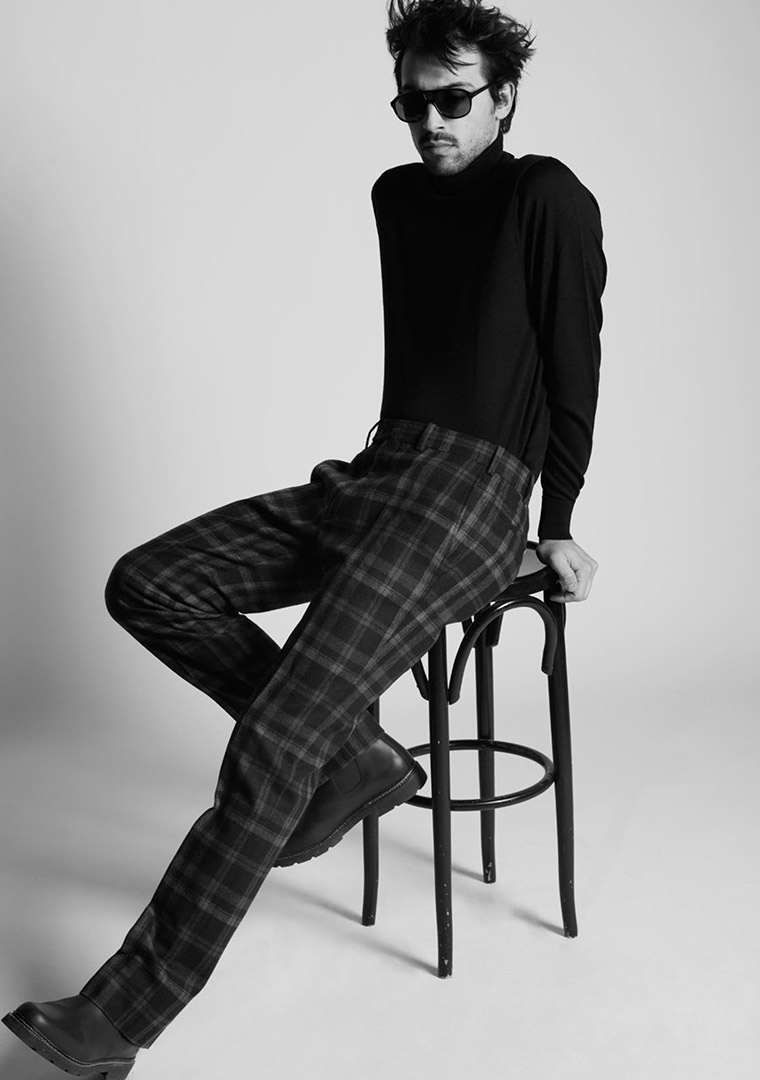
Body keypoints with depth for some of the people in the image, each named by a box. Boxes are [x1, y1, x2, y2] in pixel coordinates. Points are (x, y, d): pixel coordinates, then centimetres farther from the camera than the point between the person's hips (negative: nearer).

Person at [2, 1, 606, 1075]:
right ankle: (352, 756, -4)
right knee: (145, 585, -5)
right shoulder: (398, 194, 17)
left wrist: (558, 526, 1)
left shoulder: (548, 198, -4)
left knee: (273, 743, -21)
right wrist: (382, 459, 19)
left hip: (469, 500, -8)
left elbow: (573, 372, -2)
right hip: (371, 476, 9)